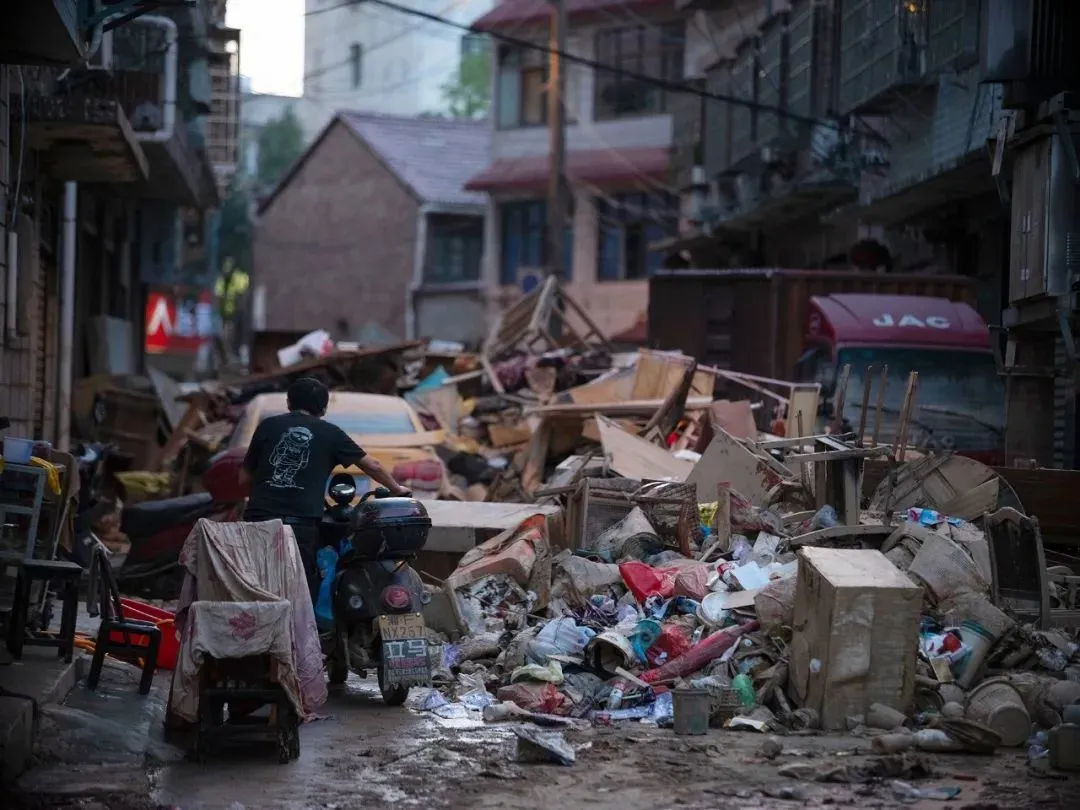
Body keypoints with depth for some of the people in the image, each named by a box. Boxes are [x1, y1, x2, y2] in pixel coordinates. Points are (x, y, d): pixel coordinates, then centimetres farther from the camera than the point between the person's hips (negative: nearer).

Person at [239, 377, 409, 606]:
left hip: (260, 519, 1)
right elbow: (372, 466, 20)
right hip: (302, 524, -1)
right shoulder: (330, 433, 13)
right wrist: (396, 489, 37)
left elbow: (244, 478, 16)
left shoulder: (268, 426, 14)